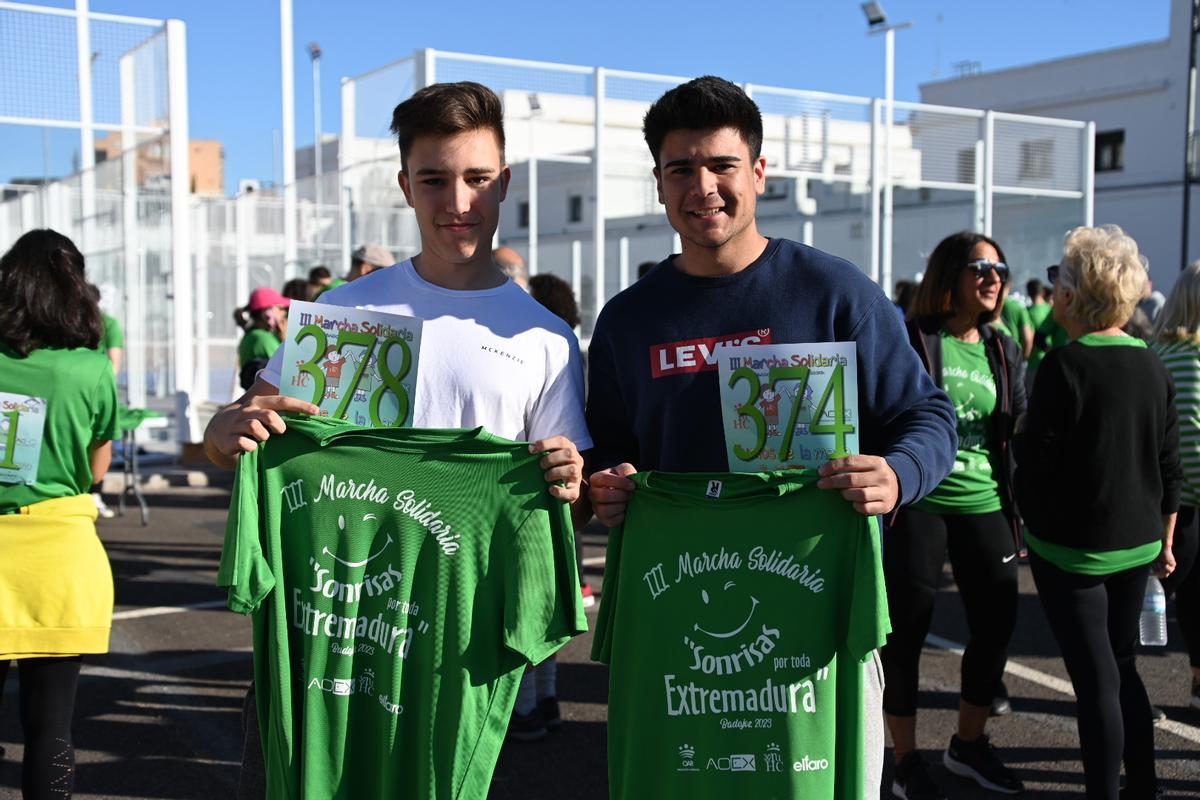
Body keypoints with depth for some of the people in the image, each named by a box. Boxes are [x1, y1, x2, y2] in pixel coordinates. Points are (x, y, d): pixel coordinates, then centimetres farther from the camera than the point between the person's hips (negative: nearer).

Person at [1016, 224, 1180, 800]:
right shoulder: (1153, 365, 3)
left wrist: (1029, 529, 1)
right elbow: (1170, 466, 9)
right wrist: (1163, 540, 18)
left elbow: (1035, 462, -15)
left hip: (1073, 547, -6)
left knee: (1096, 681, 1)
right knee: (1122, 667, 20)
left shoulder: (1066, 365, -16)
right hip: (1139, 544, 7)